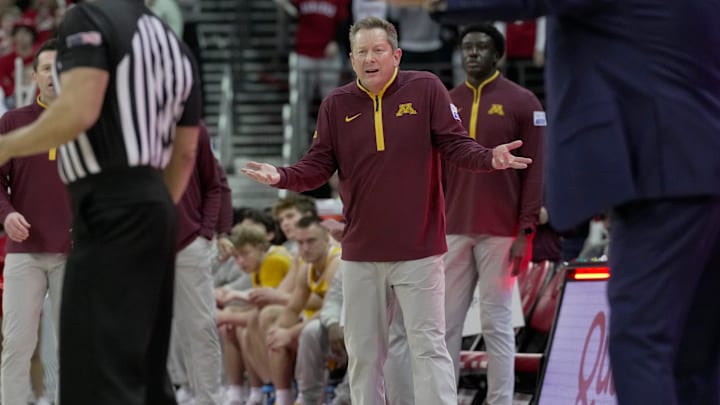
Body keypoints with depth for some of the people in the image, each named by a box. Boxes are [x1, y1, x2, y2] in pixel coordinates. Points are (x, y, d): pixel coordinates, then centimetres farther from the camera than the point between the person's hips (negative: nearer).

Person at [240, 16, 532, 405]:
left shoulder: (426, 88, -2)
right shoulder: (336, 104, 4)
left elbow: (455, 145, -4)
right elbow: (319, 165, 4)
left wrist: (489, 158, -23)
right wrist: (284, 177, -15)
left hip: (418, 250, -3)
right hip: (360, 254, 3)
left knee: (428, 347, -3)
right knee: (362, 352, 9)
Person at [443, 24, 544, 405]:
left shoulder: (521, 102, 0)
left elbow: (535, 170, -3)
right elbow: (436, 170, 13)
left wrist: (526, 231, -9)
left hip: (501, 233, -4)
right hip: (453, 231, 4)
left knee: (496, 323, -3)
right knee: (446, 323, 2)